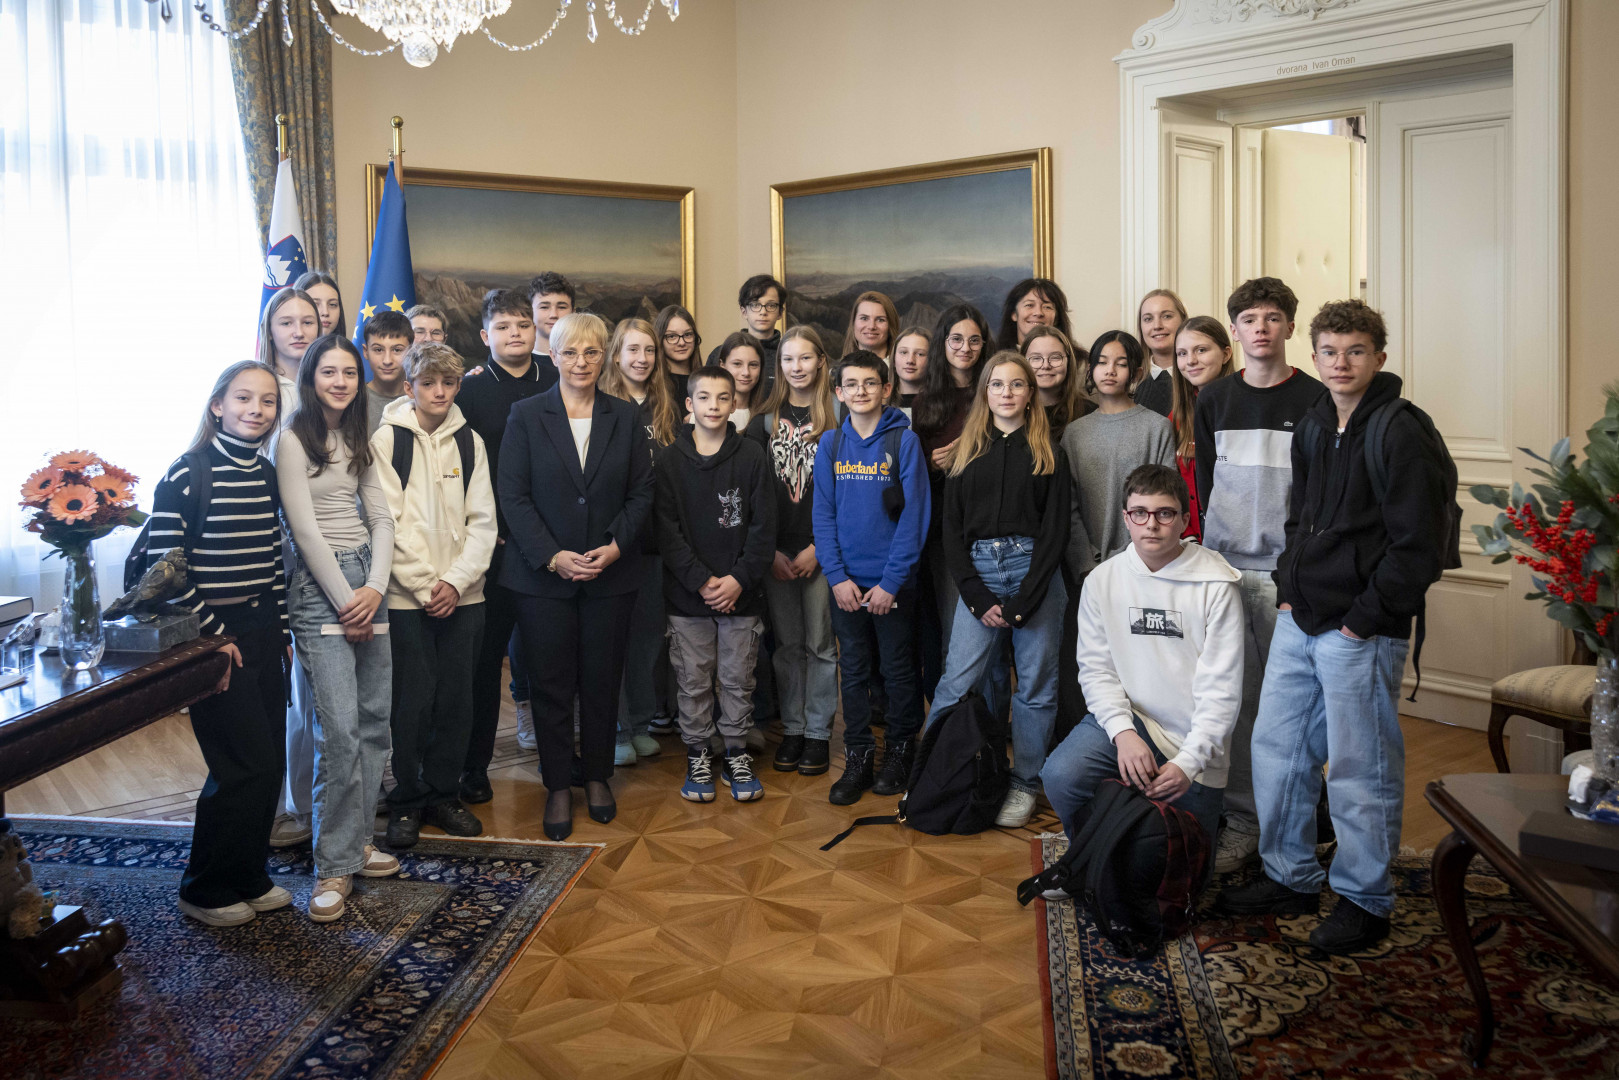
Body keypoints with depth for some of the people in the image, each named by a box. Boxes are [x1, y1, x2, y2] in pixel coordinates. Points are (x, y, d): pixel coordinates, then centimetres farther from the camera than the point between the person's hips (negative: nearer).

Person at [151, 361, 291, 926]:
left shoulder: (267, 474, 9)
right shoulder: (187, 473, -12)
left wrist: (281, 629, 12)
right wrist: (211, 635, -13)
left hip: (262, 633, 7)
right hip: (213, 638, -6)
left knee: (268, 763, 9)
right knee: (246, 764, -4)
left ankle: (247, 876, 26)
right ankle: (204, 890, 15)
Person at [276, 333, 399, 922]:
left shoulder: (359, 442, 17)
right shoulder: (294, 439, -3)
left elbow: (380, 519, 12)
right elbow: (305, 529, -9)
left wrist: (375, 587, -3)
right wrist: (345, 601, -9)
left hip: (367, 581, 7)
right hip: (319, 585, -6)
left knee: (374, 723, 5)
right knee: (339, 730, -12)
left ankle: (356, 842, 17)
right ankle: (335, 867, -2)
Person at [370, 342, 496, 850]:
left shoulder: (470, 442, 10)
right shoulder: (387, 438, -1)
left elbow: (482, 522, 5)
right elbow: (389, 523, -7)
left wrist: (455, 581, -7)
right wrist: (426, 586, -10)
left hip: (462, 593, 3)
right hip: (406, 594, -3)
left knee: (456, 699, 6)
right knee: (412, 702, -2)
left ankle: (444, 794, 21)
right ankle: (406, 803, 15)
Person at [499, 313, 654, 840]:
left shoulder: (626, 417, 6)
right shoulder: (526, 415, 1)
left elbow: (642, 492, 4)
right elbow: (513, 495, -5)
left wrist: (617, 545, -10)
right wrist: (552, 555, -14)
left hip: (611, 574, 2)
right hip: (543, 575, -1)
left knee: (602, 680, 9)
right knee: (552, 683, 4)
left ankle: (597, 777, 26)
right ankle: (558, 787, 18)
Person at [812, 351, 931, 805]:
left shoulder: (904, 440, -6)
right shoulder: (830, 443, 4)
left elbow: (915, 515, -9)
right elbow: (823, 514, 2)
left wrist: (891, 581, -14)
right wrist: (836, 576, -8)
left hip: (893, 582, -2)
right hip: (846, 581, 3)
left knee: (898, 670, 9)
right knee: (854, 672, 10)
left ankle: (899, 751, 26)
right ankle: (858, 759, 21)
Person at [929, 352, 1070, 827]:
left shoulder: (1049, 455, 6)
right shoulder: (965, 454, 10)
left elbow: (1055, 531, -1)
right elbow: (952, 531, 5)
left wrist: (1021, 602, -10)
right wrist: (979, 599, -6)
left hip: (1035, 573, -1)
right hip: (978, 574, 1)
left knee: (1036, 684, 4)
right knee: (957, 681, -3)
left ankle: (1023, 784, 16)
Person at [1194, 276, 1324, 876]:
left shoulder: (1314, 400, 1)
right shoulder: (1213, 399, 11)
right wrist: (1217, 550, 6)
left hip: (1287, 572, -2)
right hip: (1223, 566, 3)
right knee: (1232, 697, 4)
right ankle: (1241, 821, 13)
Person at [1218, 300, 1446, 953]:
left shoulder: (1401, 434, -11)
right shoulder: (1313, 428, 12)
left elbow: (1417, 548, -15)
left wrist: (1362, 620, -15)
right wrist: (1289, 590, 10)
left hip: (1361, 634, -8)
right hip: (1299, 623, 8)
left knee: (1360, 769, 3)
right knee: (1275, 746, 13)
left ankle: (1363, 900, 20)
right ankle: (1292, 877, 29)